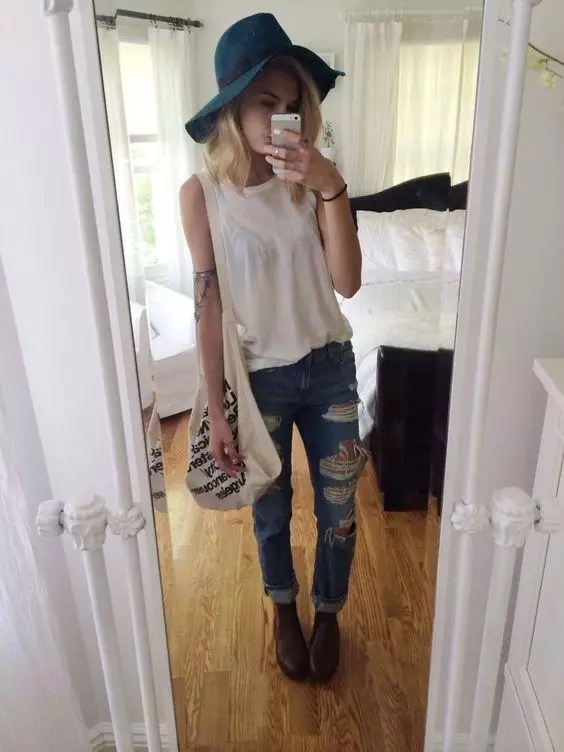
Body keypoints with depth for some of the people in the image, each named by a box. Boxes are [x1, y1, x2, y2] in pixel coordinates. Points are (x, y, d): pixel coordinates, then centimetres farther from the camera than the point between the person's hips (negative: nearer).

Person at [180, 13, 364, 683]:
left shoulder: (312, 179, -6)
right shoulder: (202, 191, -11)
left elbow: (347, 283, -15)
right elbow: (207, 308, -10)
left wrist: (331, 188, -27)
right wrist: (216, 412, -9)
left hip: (330, 369, 2)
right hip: (260, 378, -1)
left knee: (337, 509, 14)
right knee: (271, 509, 18)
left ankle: (327, 613, 43)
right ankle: (284, 610, 47)